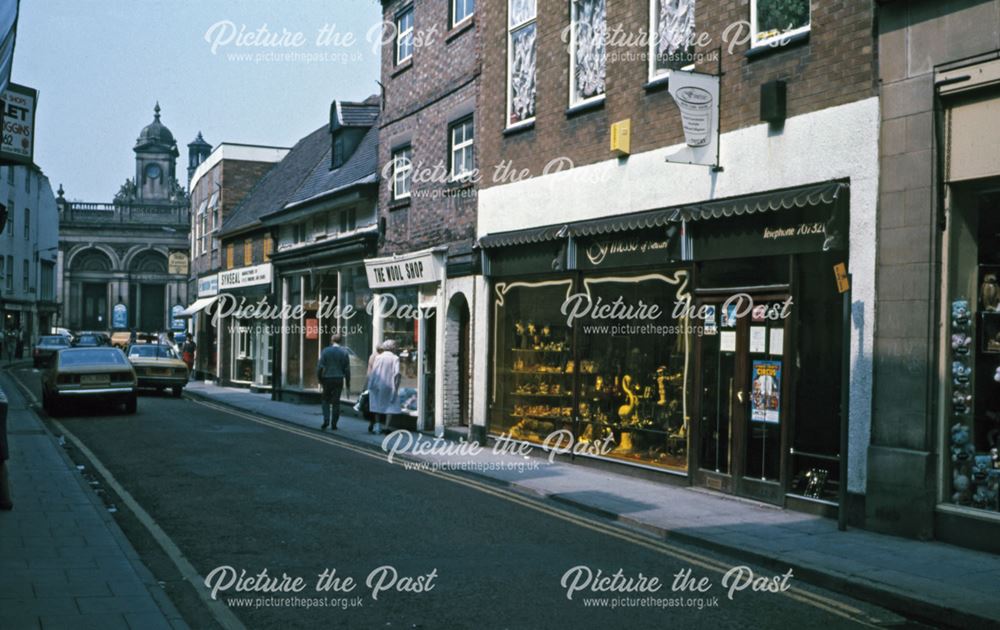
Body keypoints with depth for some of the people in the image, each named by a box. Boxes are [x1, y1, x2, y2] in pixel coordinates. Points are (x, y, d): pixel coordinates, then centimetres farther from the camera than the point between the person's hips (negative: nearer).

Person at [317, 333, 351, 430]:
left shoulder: (325, 351, -2)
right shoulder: (344, 352, 1)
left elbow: (320, 367, -7)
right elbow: (347, 370, 1)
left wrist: (319, 379, 6)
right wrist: (348, 385, 6)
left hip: (327, 379, -1)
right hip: (339, 379, 1)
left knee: (326, 400, 14)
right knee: (336, 402, 6)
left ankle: (326, 420, -2)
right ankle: (333, 424, 6)